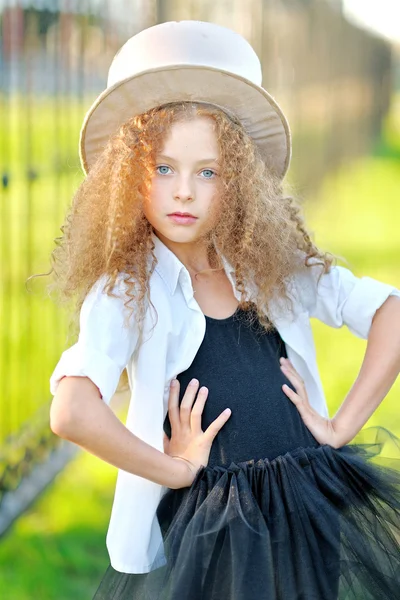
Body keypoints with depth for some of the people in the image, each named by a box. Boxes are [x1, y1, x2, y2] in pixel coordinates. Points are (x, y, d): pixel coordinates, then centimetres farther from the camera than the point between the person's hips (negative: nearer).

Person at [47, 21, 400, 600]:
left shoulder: (277, 266, 3)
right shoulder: (125, 292, -9)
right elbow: (71, 412, -26)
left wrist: (343, 424, -3)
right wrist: (177, 468, -15)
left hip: (315, 511, 4)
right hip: (206, 528, -4)